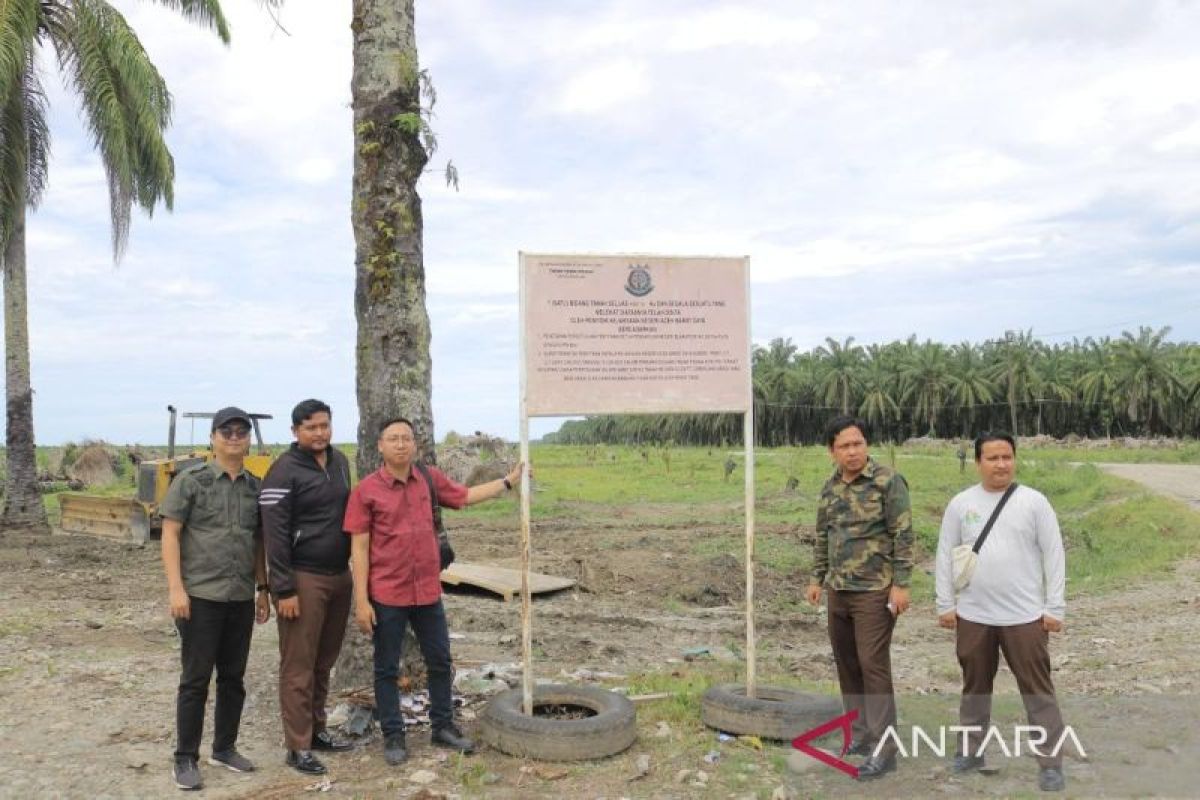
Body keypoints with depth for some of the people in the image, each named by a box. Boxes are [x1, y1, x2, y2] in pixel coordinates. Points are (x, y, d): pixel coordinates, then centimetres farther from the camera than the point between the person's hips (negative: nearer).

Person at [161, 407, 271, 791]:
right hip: (200, 596, -4)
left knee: (233, 678, 12)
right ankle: (185, 759, 15)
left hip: (241, 598, 4)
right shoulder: (191, 480, -4)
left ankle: (224, 748, 26)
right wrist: (176, 588, -14)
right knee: (196, 679, 2)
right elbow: (170, 534, -6)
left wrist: (263, 590, 12)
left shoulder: (255, 486, 9)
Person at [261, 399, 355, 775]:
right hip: (304, 579, -7)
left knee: (324, 662, 14)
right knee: (299, 666, 0)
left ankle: (317, 729, 27)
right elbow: (275, 535, -14)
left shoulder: (340, 462, 11)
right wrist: (284, 590, -16)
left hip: (340, 576, 7)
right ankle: (298, 747, 8)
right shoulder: (284, 471, -11)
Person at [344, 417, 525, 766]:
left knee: (440, 662, 14)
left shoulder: (430, 478, 1)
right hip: (387, 595, -4)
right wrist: (361, 601, -12)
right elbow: (359, 548, -9)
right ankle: (393, 736, 25)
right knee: (387, 669, 9)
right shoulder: (366, 490, -11)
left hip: (428, 592, 4)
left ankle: (443, 726, 32)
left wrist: (509, 481, 17)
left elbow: (465, 496, 18)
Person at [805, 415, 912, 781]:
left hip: (875, 590, -7)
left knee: (873, 665, -6)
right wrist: (817, 578, 15)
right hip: (839, 591, 7)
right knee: (846, 664, 12)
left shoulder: (888, 481, -11)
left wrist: (901, 584, -16)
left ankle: (884, 748, 3)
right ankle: (860, 734, 26)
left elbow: (903, 535, -13)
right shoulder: (830, 487, 9)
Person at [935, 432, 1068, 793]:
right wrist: (945, 605, 1)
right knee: (975, 686, 15)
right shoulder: (960, 503, 2)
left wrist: (1055, 608, -5)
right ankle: (972, 750, 29)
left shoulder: (1034, 501, -3)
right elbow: (946, 556, 5)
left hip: (1024, 616, -2)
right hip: (973, 616, 2)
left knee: (1038, 690, 3)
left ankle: (1050, 763, 13)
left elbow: (1054, 556, -2)